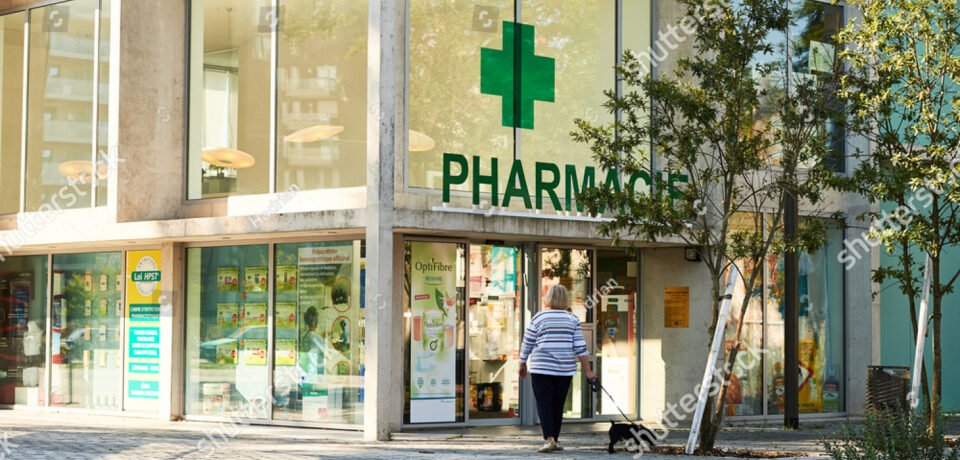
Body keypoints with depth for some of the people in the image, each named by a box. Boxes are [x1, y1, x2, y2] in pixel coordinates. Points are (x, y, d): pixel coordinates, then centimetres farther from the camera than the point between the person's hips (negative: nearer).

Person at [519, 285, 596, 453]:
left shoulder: (538, 318, -1)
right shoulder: (572, 319, 3)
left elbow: (527, 345, 4)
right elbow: (580, 347, 0)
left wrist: (522, 365, 18)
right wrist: (588, 371, 4)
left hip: (541, 368, -2)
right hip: (565, 369, 2)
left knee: (544, 403, -1)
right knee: (558, 405, 11)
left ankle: (549, 439, -15)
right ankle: (554, 440, 15)